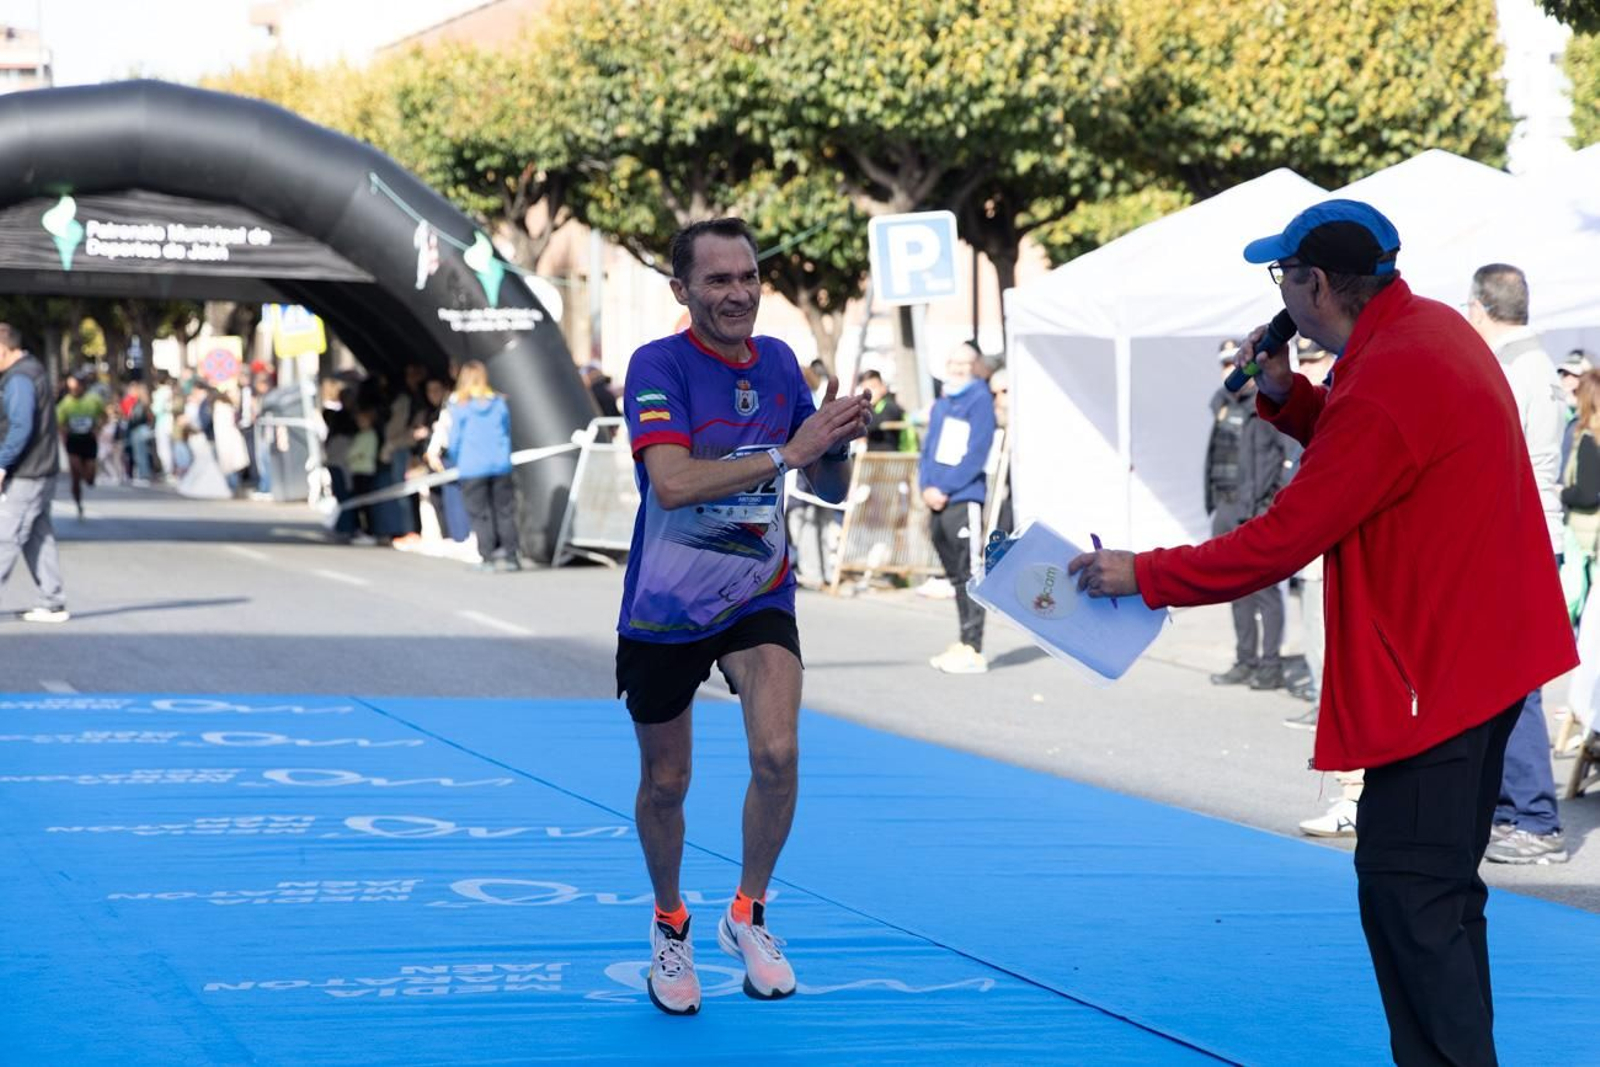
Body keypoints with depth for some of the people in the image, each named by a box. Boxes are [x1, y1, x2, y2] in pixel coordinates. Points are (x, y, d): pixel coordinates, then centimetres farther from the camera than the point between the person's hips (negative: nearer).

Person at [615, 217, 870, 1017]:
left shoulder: (779, 362, -1)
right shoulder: (658, 366, -16)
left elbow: (831, 490, 6)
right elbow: (671, 483, -31)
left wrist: (835, 446, -16)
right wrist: (788, 450, -33)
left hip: (758, 597, 3)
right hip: (664, 610, -3)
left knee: (777, 754, -18)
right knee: (665, 784, 10)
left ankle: (747, 915, 5)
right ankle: (670, 927, 37)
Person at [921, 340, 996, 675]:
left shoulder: (979, 400, -3)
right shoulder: (941, 405, 18)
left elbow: (976, 454, -11)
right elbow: (929, 449, 17)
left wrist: (945, 489, -14)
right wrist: (927, 487, -1)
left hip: (964, 500, -7)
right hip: (937, 502, 7)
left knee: (970, 576, -8)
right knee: (956, 577, 11)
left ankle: (974, 651, -10)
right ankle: (964, 643, 17)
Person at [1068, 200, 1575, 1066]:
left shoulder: (1383, 390, -24)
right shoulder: (1428, 330, 7)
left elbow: (1283, 539, -21)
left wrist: (1145, 575, -12)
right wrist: (1287, 395, 3)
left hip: (1437, 669, -10)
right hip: (1480, 651, 10)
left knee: (1408, 898, -7)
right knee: (1441, 889, 16)